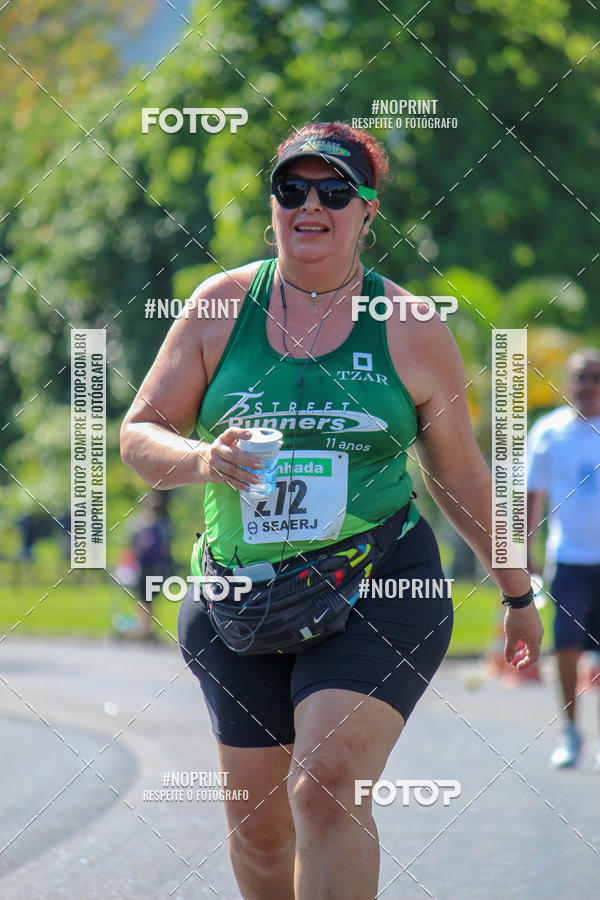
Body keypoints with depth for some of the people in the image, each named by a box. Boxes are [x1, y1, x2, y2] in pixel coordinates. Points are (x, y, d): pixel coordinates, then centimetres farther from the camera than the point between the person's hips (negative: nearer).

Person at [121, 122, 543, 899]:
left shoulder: (410, 331, 0)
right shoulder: (222, 305, 3)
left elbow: (460, 476, 11)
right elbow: (138, 437, 3)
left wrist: (517, 592, 18)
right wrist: (200, 460, -19)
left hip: (380, 590, -3)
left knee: (328, 789, -22)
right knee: (258, 826, 8)